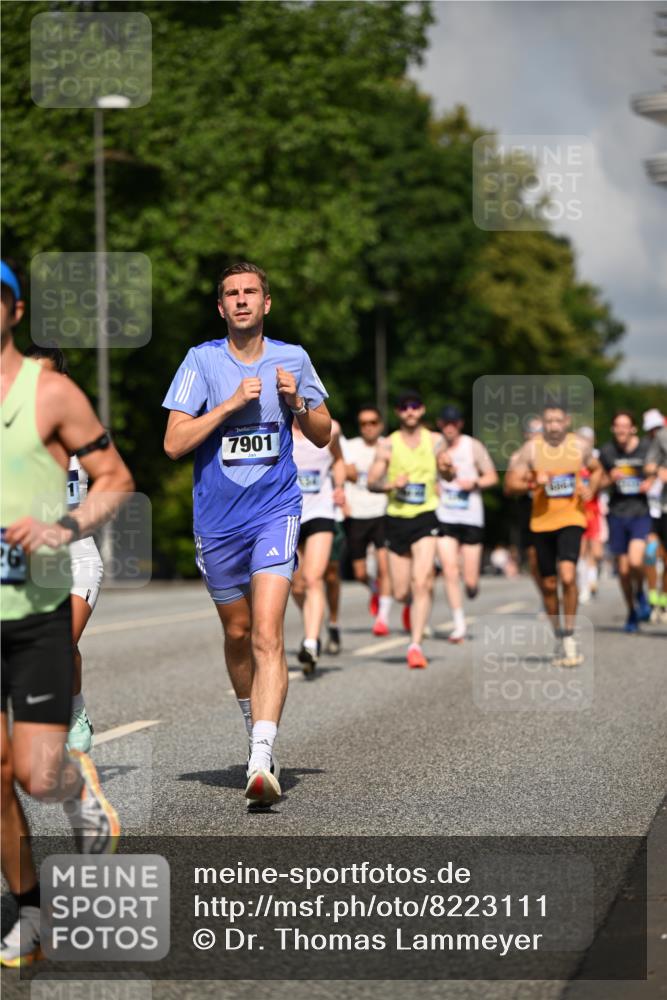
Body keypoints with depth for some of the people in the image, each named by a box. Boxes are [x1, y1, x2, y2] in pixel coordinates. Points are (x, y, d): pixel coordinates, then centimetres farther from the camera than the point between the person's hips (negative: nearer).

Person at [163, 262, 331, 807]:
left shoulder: (292, 358, 4)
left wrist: (297, 402, -7)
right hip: (217, 518, 1)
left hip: (276, 511, -1)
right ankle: (256, 731, 37)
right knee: (238, 634, 14)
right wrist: (233, 402, -17)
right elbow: (174, 443, -9)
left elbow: (323, 435, 13)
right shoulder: (201, 360, -1)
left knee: (267, 634, -16)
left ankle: (262, 764, -24)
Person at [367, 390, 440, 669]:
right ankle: (415, 605, 43)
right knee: (401, 592, 6)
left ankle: (415, 645, -17)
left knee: (421, 583, -18)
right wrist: (390, 484, -20)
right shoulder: (388, 445, 1)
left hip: (426, 518, -1)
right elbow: (371, 482, 0)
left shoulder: (435, 441, 5)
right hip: (396, 519, 1)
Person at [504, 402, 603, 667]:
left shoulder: (580, 446, 0)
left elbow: (597, 470, 19)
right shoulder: (531, 448, -4)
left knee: (568, 576, -20)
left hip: (572, 519, -1)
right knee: (549, 584, 9)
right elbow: (510, 483, -6)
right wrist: (533, 483, -24)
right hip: (542, 522, 1)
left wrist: (590, 490, -1)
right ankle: (558, 638, 28)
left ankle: (569, 637, -7)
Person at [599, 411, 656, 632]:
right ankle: (632, 612, 26)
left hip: (641, 512, -2)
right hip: (617, 513, 2)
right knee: (623, 569, 6)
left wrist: (651, 482, -9)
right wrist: (610, 478, -10)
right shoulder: (606, 451, 2)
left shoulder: (647, 448, -2)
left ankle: (640, 593, 10)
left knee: (635, 561, -22)